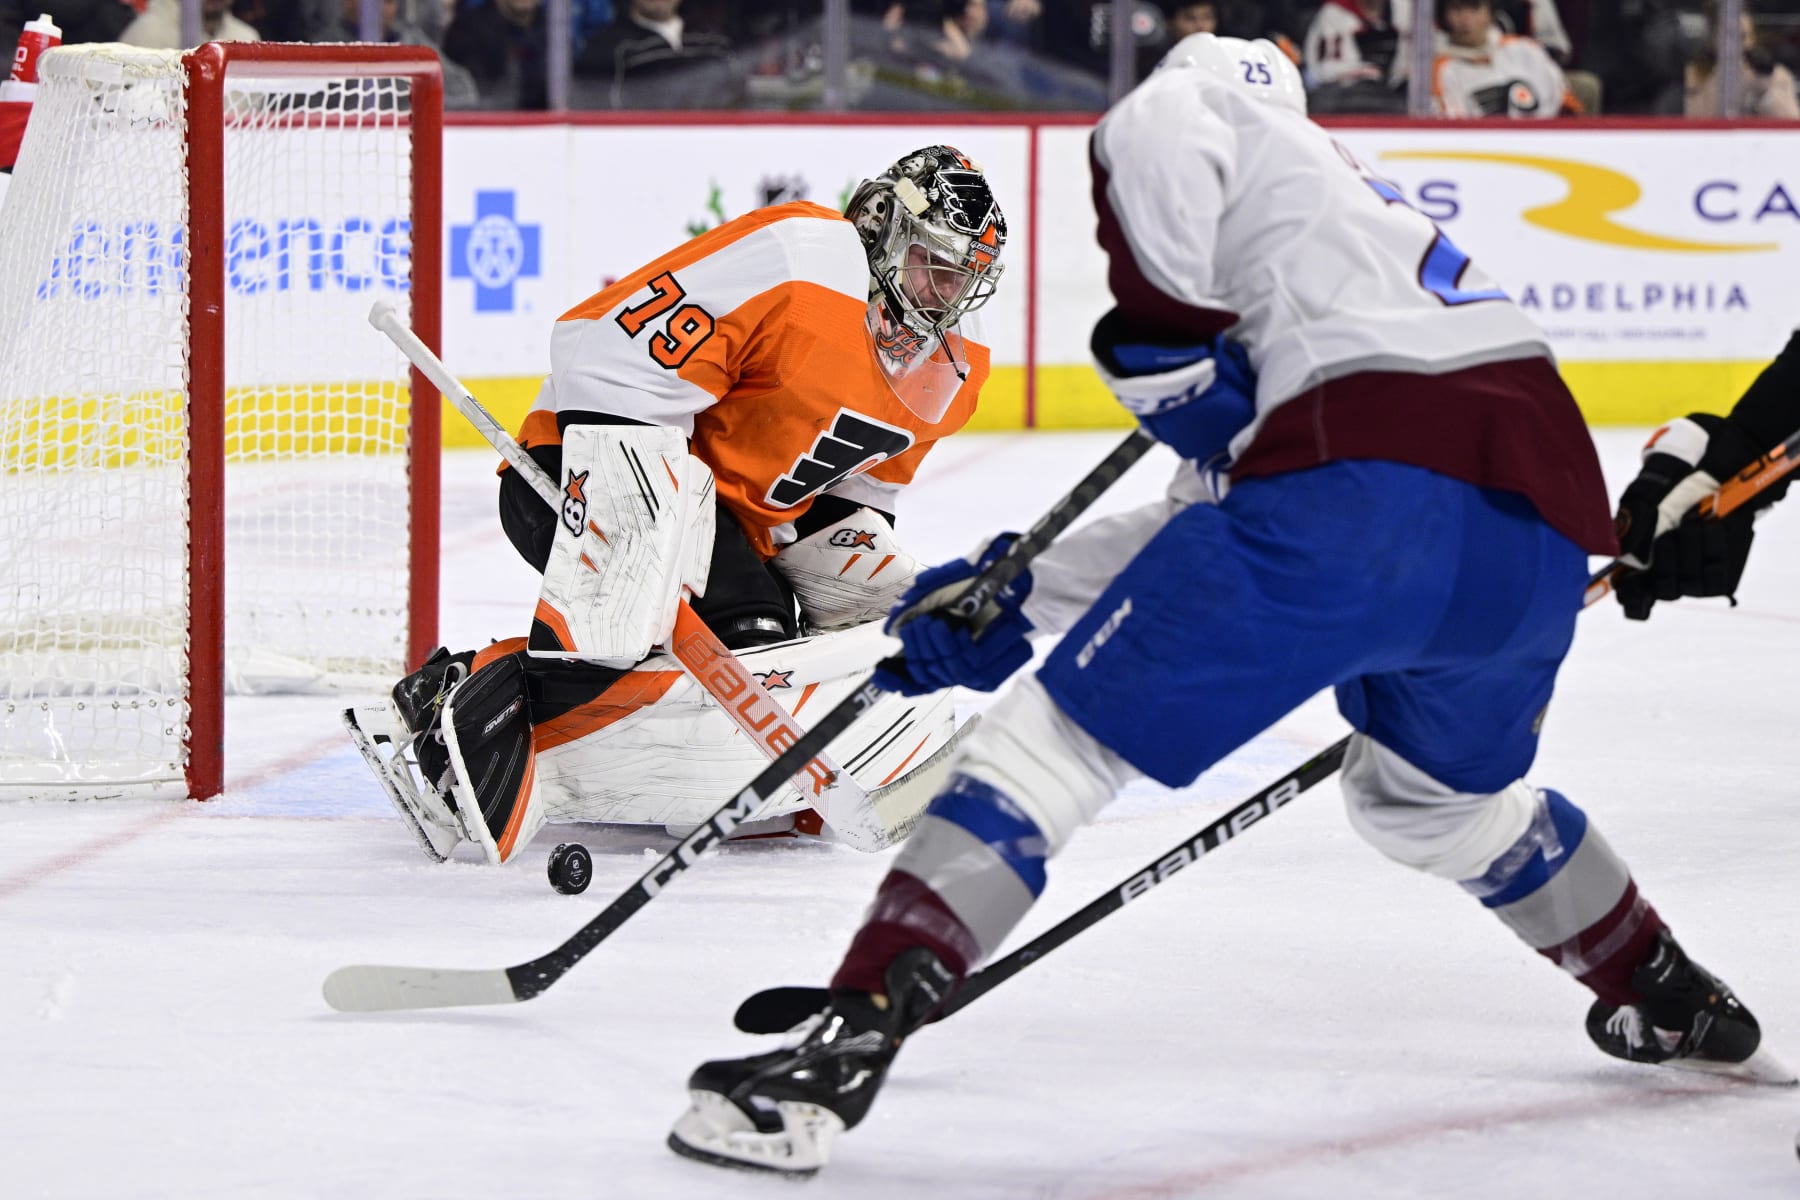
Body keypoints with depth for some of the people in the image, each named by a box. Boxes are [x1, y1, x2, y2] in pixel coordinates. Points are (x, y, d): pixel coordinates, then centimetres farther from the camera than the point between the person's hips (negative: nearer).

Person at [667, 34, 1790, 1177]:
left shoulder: (1170, 106, 18)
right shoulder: (1357, 194, 39)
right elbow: (1222, 505, 35)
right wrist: (1011, 604, 35)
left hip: (1367, 492, -8)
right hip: (1547, 536, 8)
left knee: (1064, 732, -1)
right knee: (1434, 792, 36)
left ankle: (846, 1044, -11)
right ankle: (1672, 1000, 48)